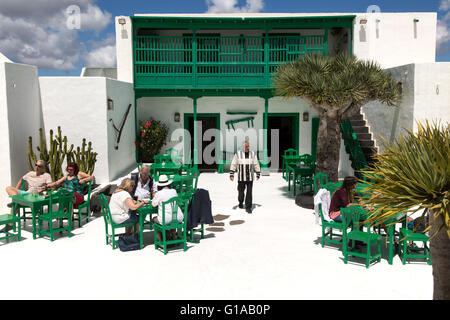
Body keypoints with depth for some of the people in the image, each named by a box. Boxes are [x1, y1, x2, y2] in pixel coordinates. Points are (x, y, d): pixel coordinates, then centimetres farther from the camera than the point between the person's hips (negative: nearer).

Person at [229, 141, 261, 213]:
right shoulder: (238, 154, -5)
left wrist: (258, 174, 9)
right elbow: (233, 164, -4)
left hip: (250, 177, 1)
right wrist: (231, 175, -9)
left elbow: (256, 164, 7)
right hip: (241, 177, -1)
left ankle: (248, 207, 1)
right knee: (241, 191, 9)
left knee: (249, 192, -5)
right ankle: (241, 202, 37)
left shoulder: (253, 154, 0)